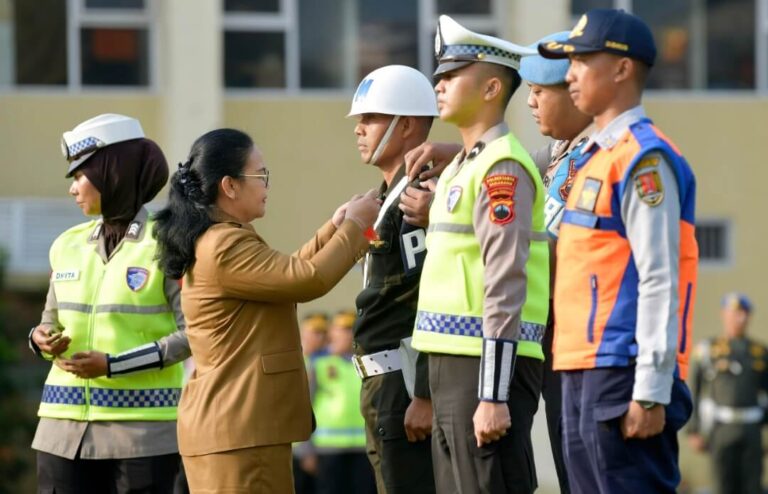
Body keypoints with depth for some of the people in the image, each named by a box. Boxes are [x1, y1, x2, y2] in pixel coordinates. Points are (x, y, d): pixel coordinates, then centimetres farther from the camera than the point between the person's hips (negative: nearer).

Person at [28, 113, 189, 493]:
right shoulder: (68, 246, 12)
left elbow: (194, 333, -10)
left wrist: (114, 365, -18)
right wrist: (43, 340, -5)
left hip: (144, 427, -5)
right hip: (67, 425, 5)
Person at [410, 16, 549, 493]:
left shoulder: (502, 168, -12)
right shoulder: (461, 167, 18)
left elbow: (506, 289, -18)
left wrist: (493, 395, -22)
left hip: (487, 365, -10)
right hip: (454, 365, 10)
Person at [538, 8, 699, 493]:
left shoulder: (645, 158, -11)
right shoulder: (595, 157, 18)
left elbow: (659, 282, -16)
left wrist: (650, 393, -19)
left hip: (621, 376, -10)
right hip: (584, 372, 10)